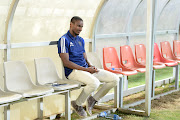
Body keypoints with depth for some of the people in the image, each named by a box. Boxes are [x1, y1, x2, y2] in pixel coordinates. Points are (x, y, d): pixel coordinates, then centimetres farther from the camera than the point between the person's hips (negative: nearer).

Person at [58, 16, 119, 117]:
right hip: (73, 71, -8)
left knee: (115, 79, -5)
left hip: (86, 69, 8)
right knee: (94, 83, -37)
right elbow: (66, 63, -14)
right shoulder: (64, 40, -7)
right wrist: (86, 69, -17)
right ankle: (77, 104, -9)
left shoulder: (81, 40, 19)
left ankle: (93, 100, 10)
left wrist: (91, 67, -2)